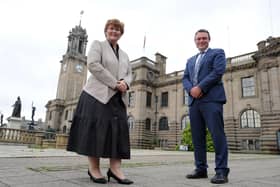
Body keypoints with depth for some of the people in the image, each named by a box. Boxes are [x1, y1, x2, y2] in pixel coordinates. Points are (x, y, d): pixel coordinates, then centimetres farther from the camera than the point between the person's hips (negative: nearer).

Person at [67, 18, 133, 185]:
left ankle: (115, 168, 1)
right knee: (96, 129, -6)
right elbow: (93, 64, -9)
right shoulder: (98, 45, 8)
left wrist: (125, 83, -9)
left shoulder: (124, 55, 24)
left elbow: (129, 74, 17)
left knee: (118, 130, -2)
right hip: (98, 94, -5)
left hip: (117, 98, 6)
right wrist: (115, 83, -14)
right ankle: (94, 168, 4)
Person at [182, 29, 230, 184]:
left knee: (217, 134, -9)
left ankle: (221, 171, -3)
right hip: (194, 101, 6)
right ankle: (201, 168, 12)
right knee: (197, 136, 4)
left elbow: (218, 72, -6)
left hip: (211, 99, -5)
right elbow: (185, 78, 16)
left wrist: (200, 88, -13)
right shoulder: (190, 60, 27)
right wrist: (191, 89, -6)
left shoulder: (217, 53, 11)